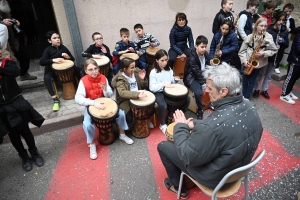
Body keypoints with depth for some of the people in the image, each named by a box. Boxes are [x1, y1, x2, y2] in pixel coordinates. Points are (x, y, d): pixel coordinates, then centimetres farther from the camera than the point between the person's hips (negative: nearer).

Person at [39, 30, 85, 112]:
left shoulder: (63, 47, 4)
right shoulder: (48, 50, -6)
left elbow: (73, 59, 7)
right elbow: (41, 62, -18)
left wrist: (68, 57, -17)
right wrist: (53, 60, -31)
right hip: (53, 70, -3)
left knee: (80, 69, -18)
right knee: (46, 78, -34)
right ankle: (56, 100, -26)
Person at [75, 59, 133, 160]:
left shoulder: (103, 78, -8)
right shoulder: (83, 81, -17)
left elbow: (109, 95, -5)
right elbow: (78, 98, -28)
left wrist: (105, 90, -28)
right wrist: (94, 102, -41)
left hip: (104, 103, 3)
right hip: (90, 106, -2)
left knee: (121, 114, -16)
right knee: (87, 124, -29)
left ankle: (122, 135, 11)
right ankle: (92, 145, 1)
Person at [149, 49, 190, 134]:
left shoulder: (169, 70, 8)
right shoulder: (153, 72, -11)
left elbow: (172, 82, 13)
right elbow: (152, 87, -18)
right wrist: (163, 84, -27)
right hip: (158, 92, -6)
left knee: (187, 99, -8)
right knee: (163, 105, -35)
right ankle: (162, 124, -5)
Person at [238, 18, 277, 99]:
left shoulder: (268, 37, -6)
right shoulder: (249, 37, -2)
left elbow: (274, 50, -3)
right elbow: (242, 50, -2)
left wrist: (264, 53, -19)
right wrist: (244, 61, -13)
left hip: (257, 64, -1)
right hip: (247, 64, 1)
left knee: (251, 82, 10)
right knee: (245, 81, 11)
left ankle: (246, 98, 24)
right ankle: (243, 96, 29)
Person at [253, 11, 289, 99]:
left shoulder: (285, 31, 4)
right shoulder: (269, 29, -11)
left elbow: (287, 45, 7)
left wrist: (283, 41, -14)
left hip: (277, 57, 4)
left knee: (269, 75, 15)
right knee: (261, 73, 7)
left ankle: (264, 90, 27)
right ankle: (256, 89, 21)